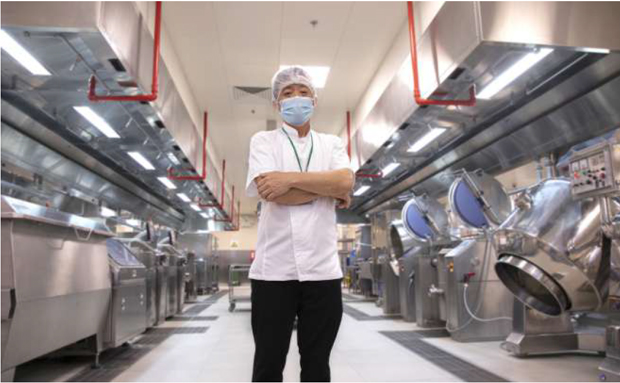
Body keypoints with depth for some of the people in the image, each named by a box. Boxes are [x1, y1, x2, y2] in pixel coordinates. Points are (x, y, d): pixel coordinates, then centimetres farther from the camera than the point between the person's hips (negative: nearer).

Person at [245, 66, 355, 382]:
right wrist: (331, 190, -5)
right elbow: (270, 191, -12)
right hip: (274, 270, -2)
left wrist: (291, 179, -15)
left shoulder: (332, 143, 13)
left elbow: (346, 181, -8)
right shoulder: (263, 141, 6)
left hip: (323, 270, 2)